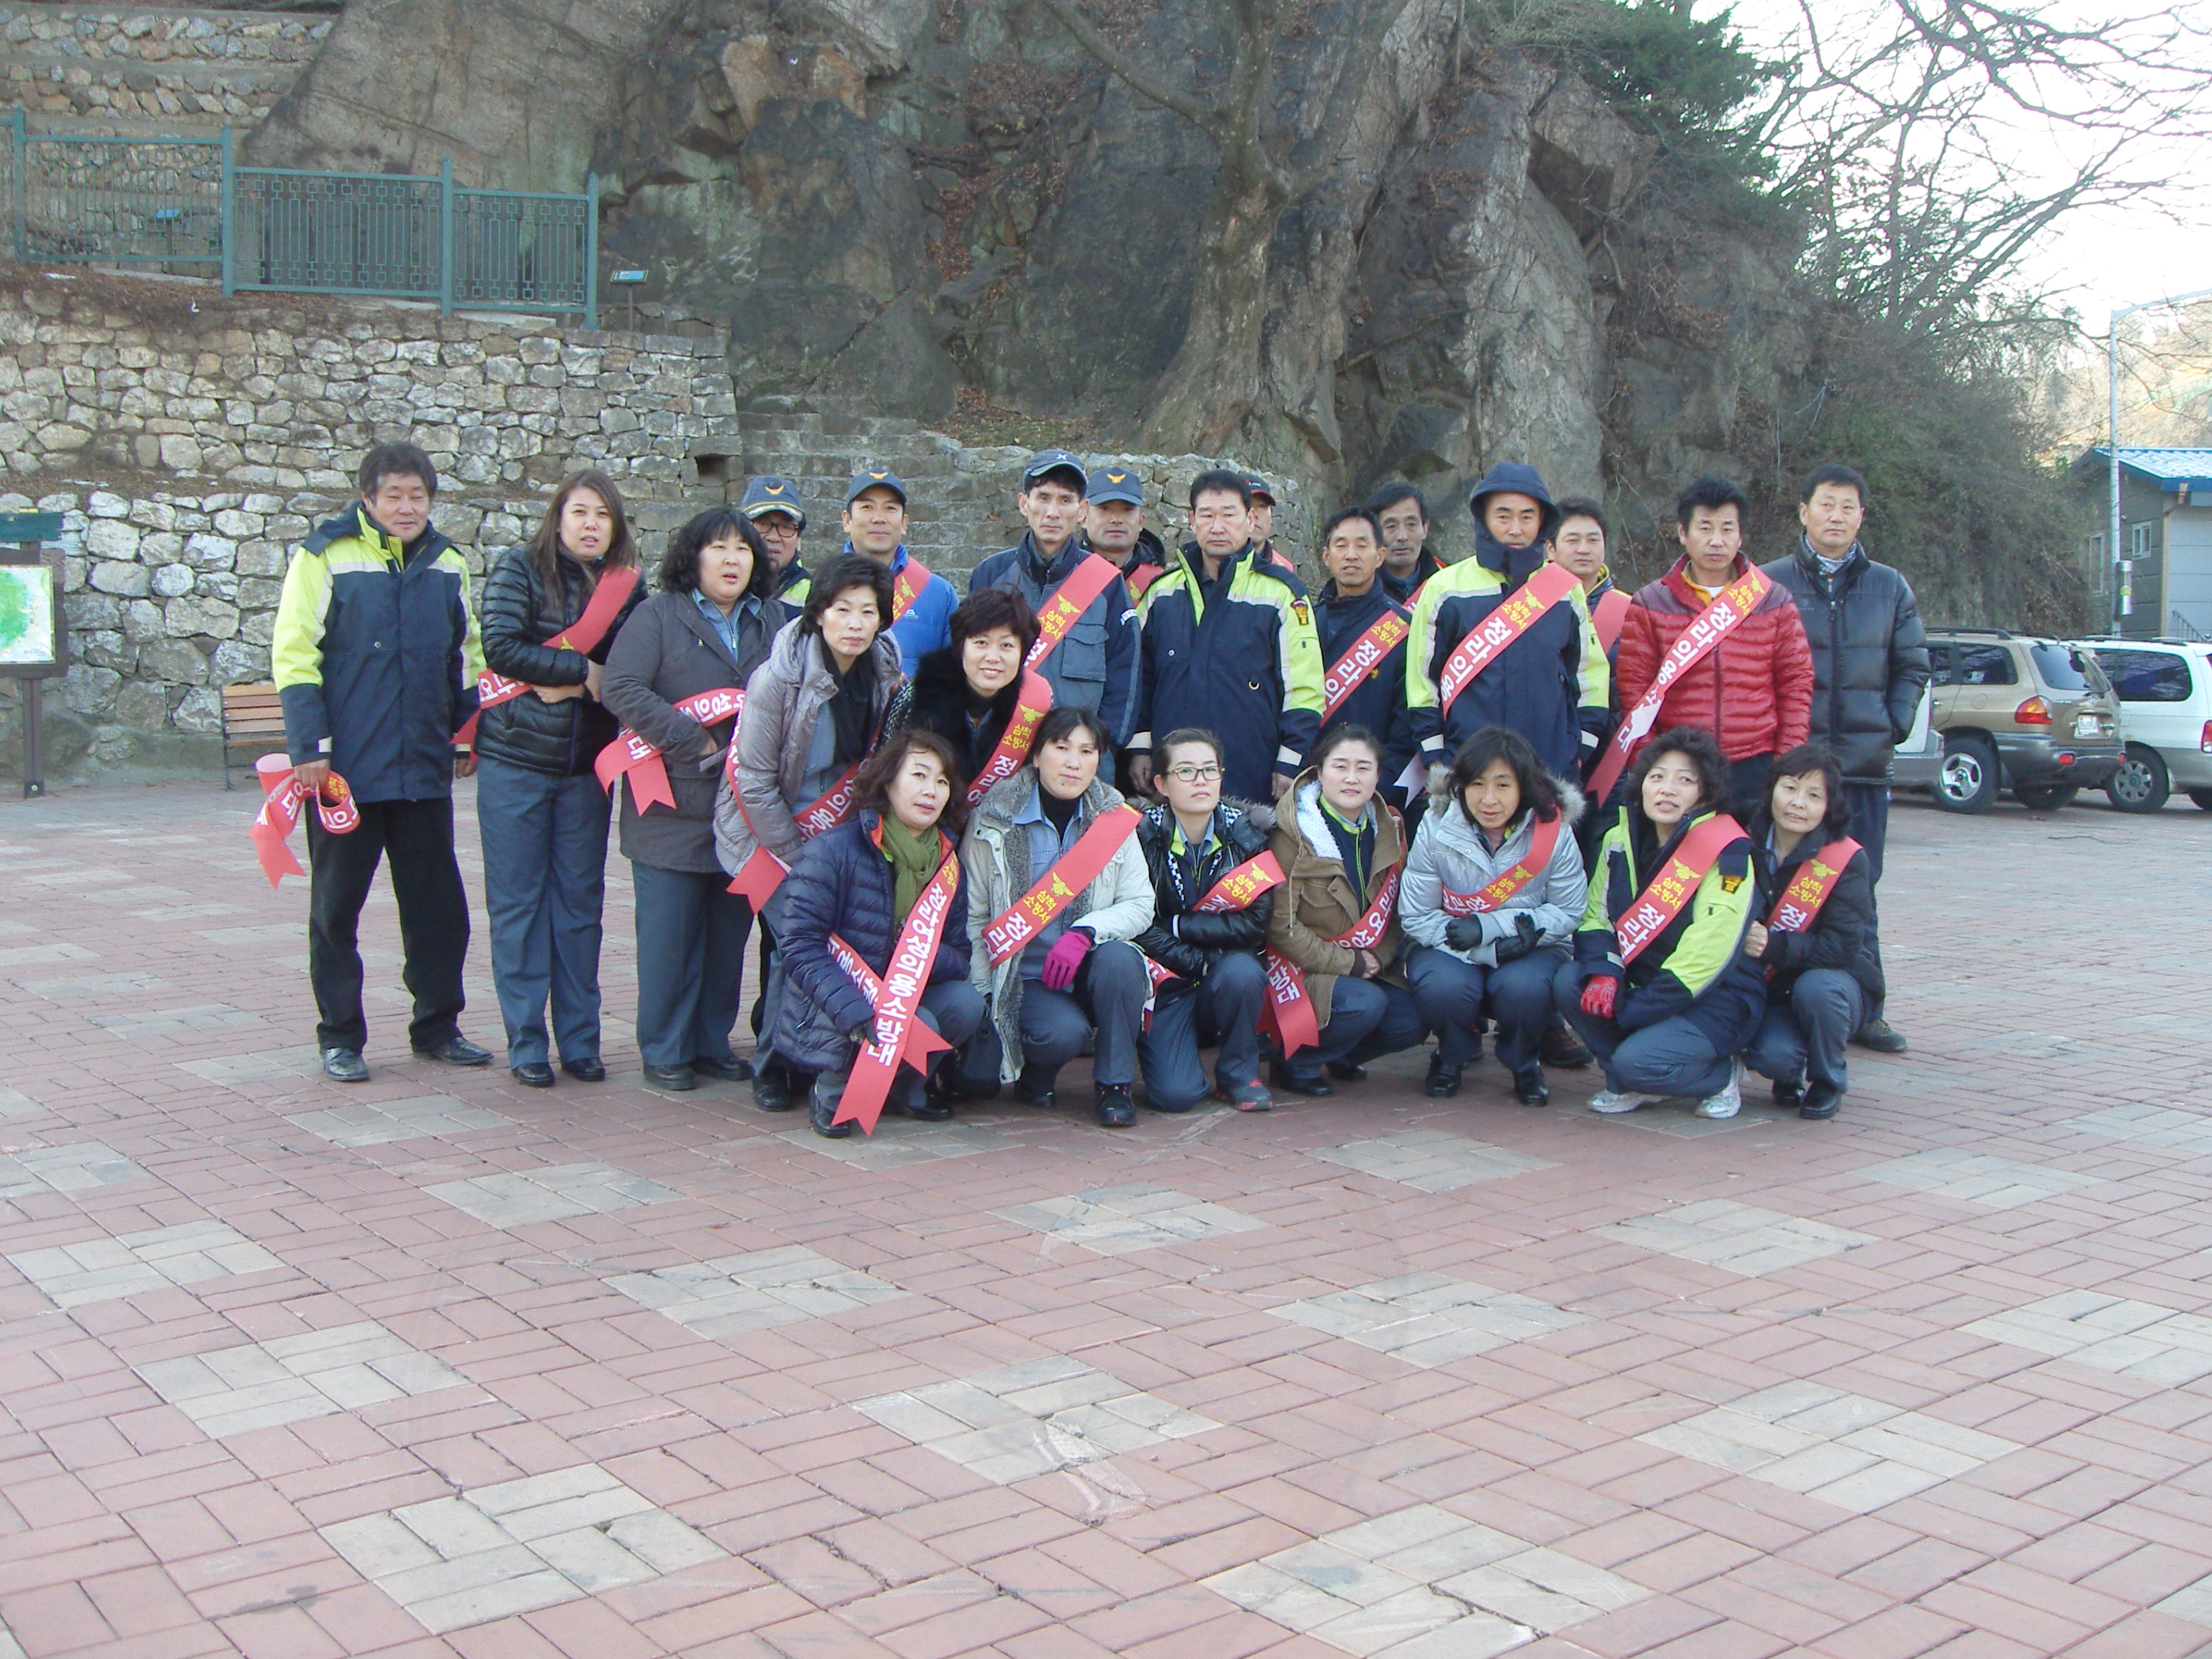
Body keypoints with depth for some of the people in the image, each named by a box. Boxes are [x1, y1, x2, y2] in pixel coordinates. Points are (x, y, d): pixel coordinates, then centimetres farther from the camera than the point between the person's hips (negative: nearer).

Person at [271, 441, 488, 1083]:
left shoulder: (447, 565, 9)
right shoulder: (324, 559, -6)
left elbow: (466, 659, 18)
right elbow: (293, 657, -8)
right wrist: (310, 747, -14)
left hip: (424, 768, 4)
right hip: (346, 770, -4)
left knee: (438, 903, 9)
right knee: (336, 907, 5)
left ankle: (437, 1026, 22)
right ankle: (340, 1037, 16)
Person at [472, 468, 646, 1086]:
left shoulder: (628, 585, 7)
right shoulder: (520, 569, -2)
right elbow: (501, 647, -14)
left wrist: (562, 682, -11)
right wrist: (583, 670, -14)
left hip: (587, 766, 3)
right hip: (515, 761, -3)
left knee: (580, 902, 7)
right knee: (518, 903, 2)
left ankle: (579, 1040, 15)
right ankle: (526, 1043, 8)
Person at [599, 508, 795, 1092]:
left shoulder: (776, 622, 14)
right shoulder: (658, 616, 0)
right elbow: (621, 688, -11)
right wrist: (698, 744, -15)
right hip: (675, 808, -4)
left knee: (730, 931, 9)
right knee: (669, 932, 0)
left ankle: (714, 1043, 20)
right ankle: (665, 1051, 10)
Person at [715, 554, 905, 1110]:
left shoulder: (885, 676, -3)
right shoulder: (780, 678, -18)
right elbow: (754, 781, -14)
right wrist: (798, 856, -12)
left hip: (836, 833, 5)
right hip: (767, 834, -4)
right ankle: (772, 1067, 3)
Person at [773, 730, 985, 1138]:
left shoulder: (947, 864, 5)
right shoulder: (833, 851, -13)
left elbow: (960, 955, 3)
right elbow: (798, 945, -19)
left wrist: (924, 958, -23)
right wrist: (856, 1012, -31)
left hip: (903, 1001, 6)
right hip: (824, 1017, -6)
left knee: (966, 1003, -21)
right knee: (917, 1026, -30)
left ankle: (907, 1088, 5)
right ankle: (833, 1093, -3)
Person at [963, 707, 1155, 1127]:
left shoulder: (1114, 820, 0)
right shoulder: (994, 820, -6)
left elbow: (1140, 905, -4)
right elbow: (972, 917, -3)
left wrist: (1085, 933, -22)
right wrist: (981, 995, -9)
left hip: (1088, 968, 2)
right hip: (1022, 978, -2)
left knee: (1119, 959, -31)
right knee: (1064, 1033, -32)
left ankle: (1114, 1084, -11)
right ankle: (1035, 1074, 6)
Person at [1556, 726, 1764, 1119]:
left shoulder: (1728, 854, -17)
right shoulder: (1621, 837, 2)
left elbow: (1704, 959, -22)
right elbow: (1595, 916, 3)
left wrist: (1626, 1012, -21)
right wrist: (1602, 971, -20)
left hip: (1717, 1001, -6)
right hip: (1646, 981, 6)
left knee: (1639, 1061, -29)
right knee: (1569, 982, -19)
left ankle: (1721, 1074, 3)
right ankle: (1629, 1083, 1)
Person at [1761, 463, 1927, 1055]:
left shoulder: (1889, 588, 13)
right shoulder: (1768, 584, 3)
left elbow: (1913, 667, 15)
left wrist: (1893, 726, 2)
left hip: (1864, 762, 2)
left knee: (1858, 894, 7)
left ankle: (1863, 1011, 14)